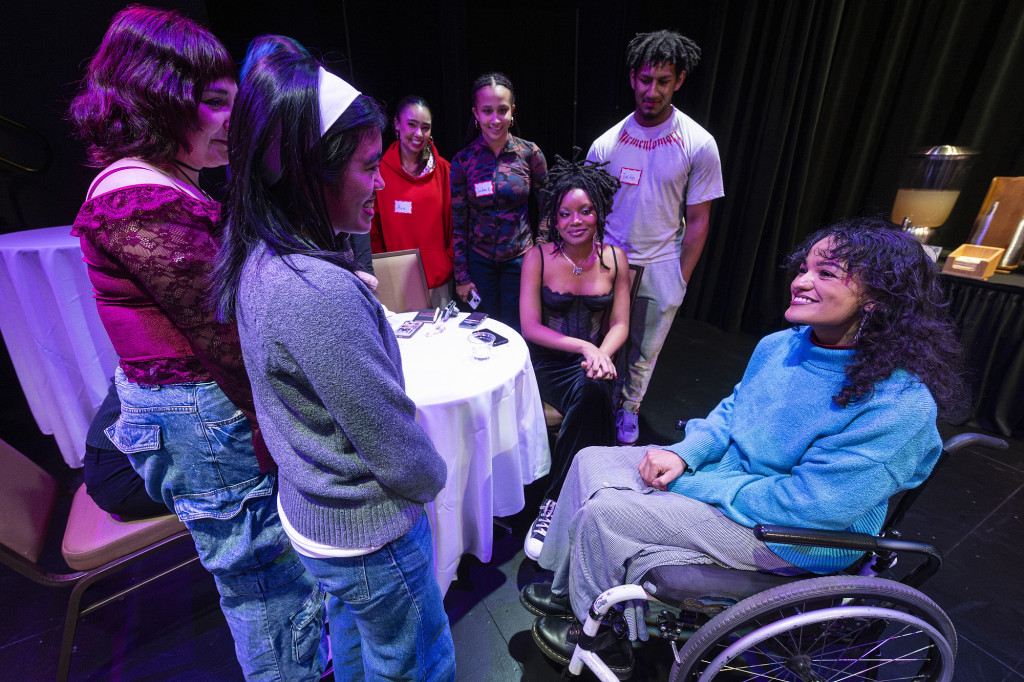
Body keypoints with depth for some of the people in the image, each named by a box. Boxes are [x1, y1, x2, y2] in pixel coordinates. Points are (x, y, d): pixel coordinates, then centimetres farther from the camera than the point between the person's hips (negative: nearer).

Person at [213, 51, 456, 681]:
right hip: (368, 533, -8)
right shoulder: (320, 293, -34)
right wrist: (431, 478, -5)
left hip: (309, 508, 8)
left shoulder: (260, 260, -4)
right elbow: (393, 441, -25)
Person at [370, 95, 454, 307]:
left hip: (440, 280, 1)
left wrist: (449, 263, -1)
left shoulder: (443, 170, 4)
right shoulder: (379, 171, 0)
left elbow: (454, 223, 7)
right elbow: (372, 229, 4)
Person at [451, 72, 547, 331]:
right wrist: (461, 276, 0)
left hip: (520, 258, 0)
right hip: (479, 260, 1)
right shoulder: (462, 161, -5)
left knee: (515, 331, 12)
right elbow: (458, 224, -1)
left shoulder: (529, 153, -6)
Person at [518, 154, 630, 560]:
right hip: (548, 363, -2)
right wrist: (584, 346, -18)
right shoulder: (538, 258, -2)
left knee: (592, 391, -33)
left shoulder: (615, 259, 6)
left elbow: (620, 324, 4)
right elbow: (531, 327, -7)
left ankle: (554, 503, -16)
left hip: (594, 363, 2)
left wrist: (602, 354, -17)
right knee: (591, 397, -32)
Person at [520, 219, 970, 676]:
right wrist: (684, 453, -8)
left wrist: (689, 484, -21)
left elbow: (807, 504, -26)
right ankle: (568, 589, 20)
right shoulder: (780, 346, -2)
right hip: (727, 467, 8)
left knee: (604, 513, -17)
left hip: (788, 538, -7)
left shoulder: (900, 404, -25)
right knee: (592, 462, 0)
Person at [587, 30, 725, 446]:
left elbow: (697, 220, -3)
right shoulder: (605, 144, -3)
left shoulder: (699, 145, -7)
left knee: (645, 350, 14)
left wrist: (682, 280, -6)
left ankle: (629, 407, 39)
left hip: (661, 267, -1)